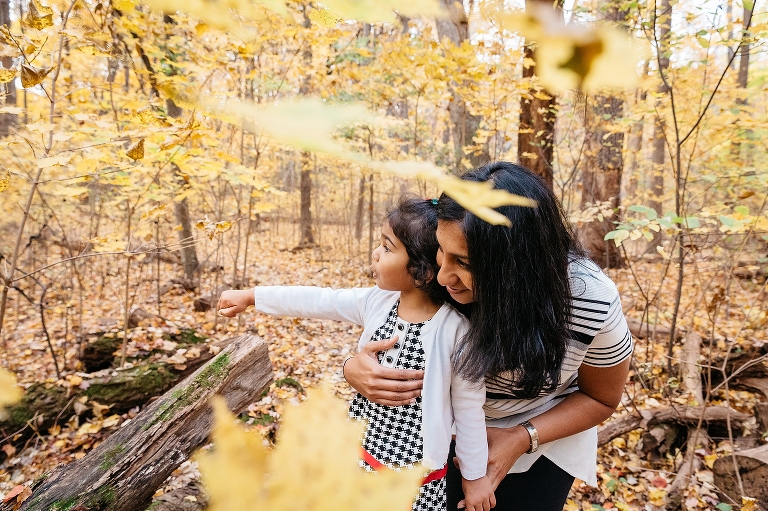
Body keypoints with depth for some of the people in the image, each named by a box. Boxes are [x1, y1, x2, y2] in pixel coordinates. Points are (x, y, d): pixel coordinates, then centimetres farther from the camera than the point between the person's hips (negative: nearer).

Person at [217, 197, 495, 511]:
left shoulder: (455, 329, -23)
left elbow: (469, 408, -13)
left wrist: (475, 475, -3)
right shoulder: (377, 302, -7)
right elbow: (316, 301, 1)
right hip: (362, 446, 5)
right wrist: (250, 296, 7)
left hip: (414, 468, -5)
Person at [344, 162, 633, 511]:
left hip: (543, 438, -1)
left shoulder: (591, 302, -30)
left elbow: (602, 398, -11)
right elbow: (389, 338, -9)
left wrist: (521, 440, -23)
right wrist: (355, 368, -32)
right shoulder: (432, 274, -28)